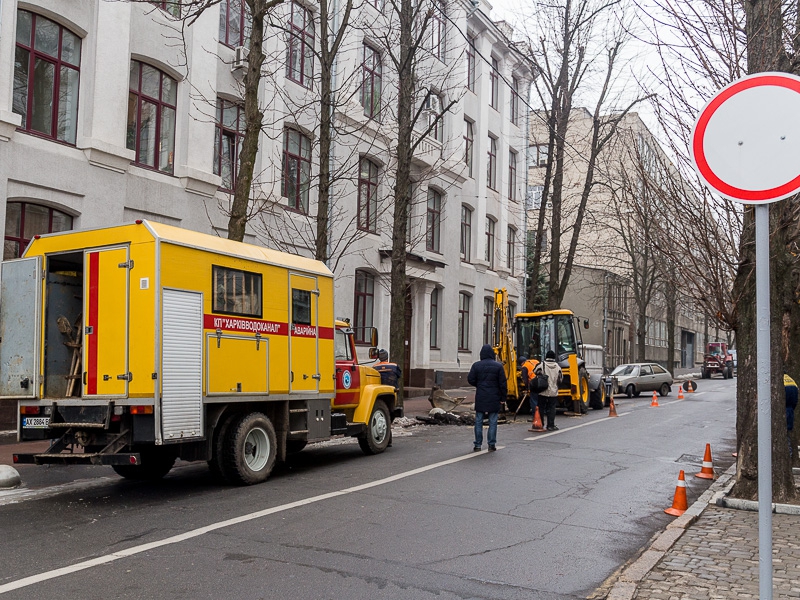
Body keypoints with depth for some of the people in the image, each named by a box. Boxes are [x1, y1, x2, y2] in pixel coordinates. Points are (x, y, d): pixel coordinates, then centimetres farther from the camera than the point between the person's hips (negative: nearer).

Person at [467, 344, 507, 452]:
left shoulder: (476, 365, -3)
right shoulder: (498, 366, -4)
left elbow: (470, 380, -2)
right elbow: (503, 383, -4)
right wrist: (503, 397, 3)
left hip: (480, 398, 1)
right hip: (494, 398, -1)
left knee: (478, 422, 8)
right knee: (493, 422, 6)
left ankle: (478, 444, 9)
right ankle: (492, 444, 6)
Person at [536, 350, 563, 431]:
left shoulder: (541, 365, -7)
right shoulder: (557, 367, 2)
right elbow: (560, 379, 11)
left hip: (543, 392, -1)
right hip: (553, 392, 1)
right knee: (551, 409, 6)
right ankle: (551, 425, 2)